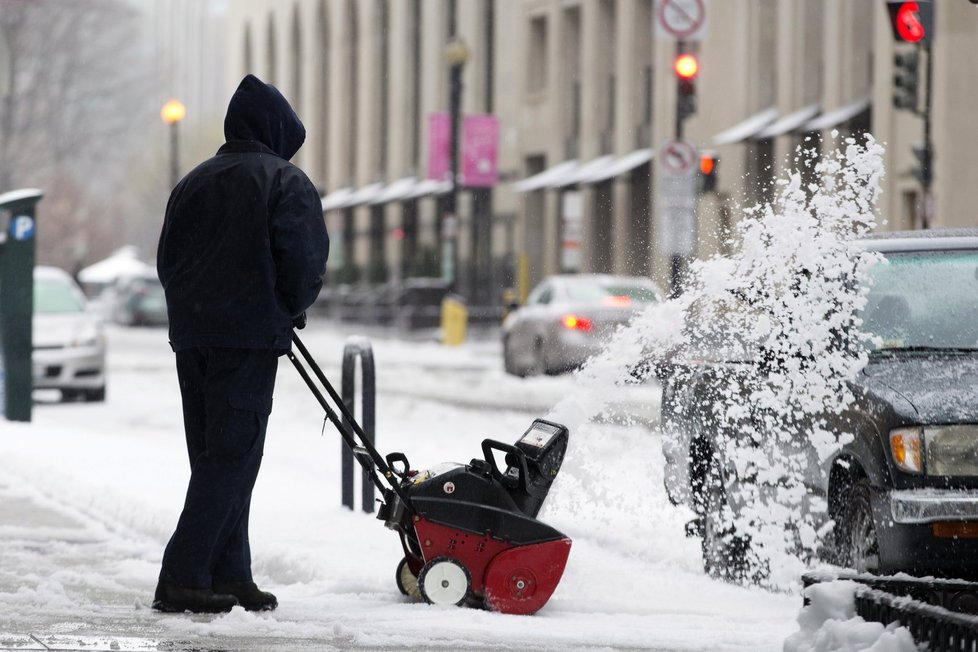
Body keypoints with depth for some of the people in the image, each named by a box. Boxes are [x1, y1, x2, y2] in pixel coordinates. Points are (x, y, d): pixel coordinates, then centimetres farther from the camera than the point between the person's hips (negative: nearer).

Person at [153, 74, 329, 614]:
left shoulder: (195, 182, 16)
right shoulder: (285, 181, -3)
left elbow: (167, 259, 16)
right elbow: (305, 259, -12)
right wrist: (293, 308, 6)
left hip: (190, 334, 7)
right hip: (250, 336, -7)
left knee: (214, 457, 12)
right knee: (232, 457, -7)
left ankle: (228, 575, 12)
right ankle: (182, 578, -14)